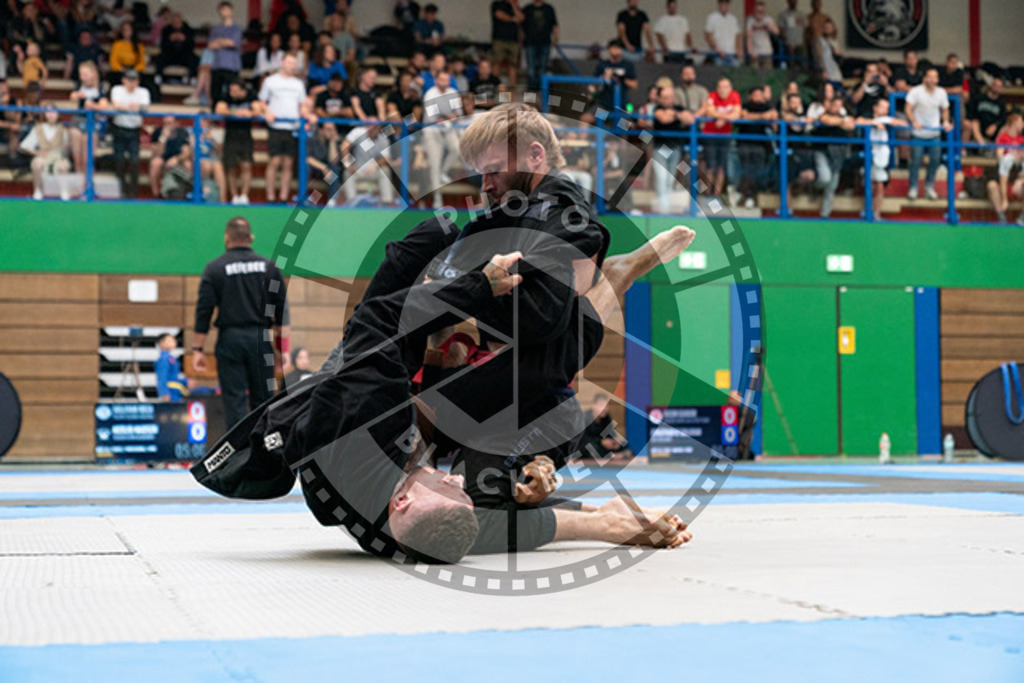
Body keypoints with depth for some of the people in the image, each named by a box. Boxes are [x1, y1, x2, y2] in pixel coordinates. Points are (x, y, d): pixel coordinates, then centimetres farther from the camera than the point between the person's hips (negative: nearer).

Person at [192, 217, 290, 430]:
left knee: (234, 401, 0)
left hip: (229, 340, -2)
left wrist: (198, 349, 0)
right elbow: (282, 313, 6)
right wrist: (283, 350, 9)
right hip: (261, 339, 2)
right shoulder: (268, 267, 7)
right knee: (263, 400, 10)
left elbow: (203, 311, -4)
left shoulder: (214, 268, 0)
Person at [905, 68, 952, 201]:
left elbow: (945, 110, 14)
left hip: (935, 134, 4)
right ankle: (913, 188, 14)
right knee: (916, 160, 0)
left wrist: (946, 122, -5)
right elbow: (908, 109, -12)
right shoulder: (916, 91, -8)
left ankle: (929, 187, 21)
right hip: (918, 134, -4)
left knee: (935, 160, 5)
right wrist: (914, 122, -27)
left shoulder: (941, 93, 5)